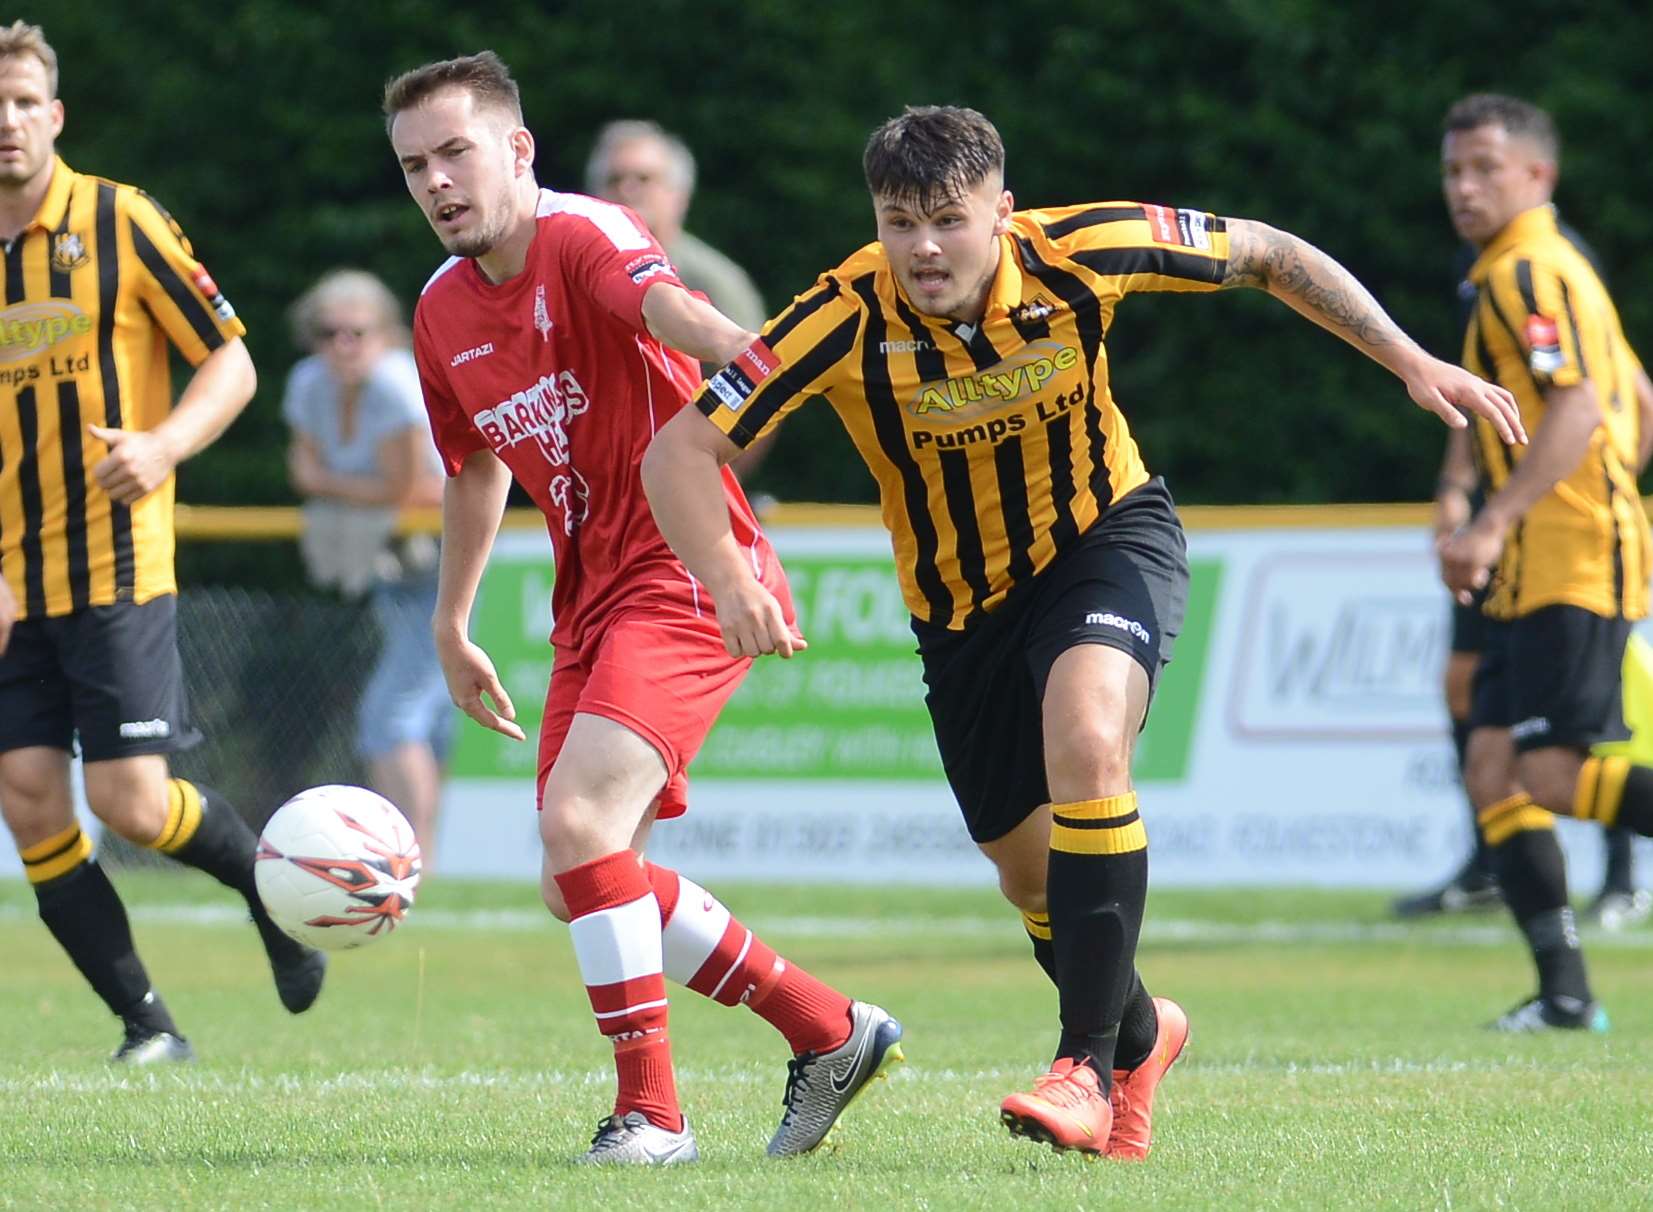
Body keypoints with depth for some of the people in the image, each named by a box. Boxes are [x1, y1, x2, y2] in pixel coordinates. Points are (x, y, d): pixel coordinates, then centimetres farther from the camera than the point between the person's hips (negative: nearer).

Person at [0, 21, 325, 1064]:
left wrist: (163, 445, -22)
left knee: (128, 800, -11)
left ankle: (269, 882, 20)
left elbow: (232, 362, -2)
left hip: (116, 562, -4)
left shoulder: (120, 223, -5)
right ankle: (148, 1025, 6)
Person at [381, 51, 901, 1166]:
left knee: (580, 822, -24)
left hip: (687, 573, -9)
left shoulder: (583, 238, -15)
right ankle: (829, 1034, 22)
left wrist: (738, 351, -60)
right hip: (593, 601, 9)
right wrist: (451, 627, 30)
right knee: (577, 886, 8)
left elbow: (663, 301, -39)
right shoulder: (444, 313, 10)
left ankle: (651, 1112, -15)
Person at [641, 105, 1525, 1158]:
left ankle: (1089, 1061, -23)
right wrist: (730, 582, -42)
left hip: (1108, 537, -2)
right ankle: (1140, 1030, 43)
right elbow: (681, 452, -24)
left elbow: (1266, 254, -6)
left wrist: (1412, 362, -8)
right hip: (963, 606, 2)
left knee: (1086, 738, -31)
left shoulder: (1078, 253, -23)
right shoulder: (848, 320, -26)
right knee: (1033, 875, 10)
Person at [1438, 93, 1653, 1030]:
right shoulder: (1558, 269, 21)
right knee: (1493, 766, 3)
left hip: (1577, 560, -10)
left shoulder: (1529, 274, -10)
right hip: (1537, 574, 10)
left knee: (1551, 771, -17)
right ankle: (1565, 990, -1)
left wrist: (1494, 523, -27)